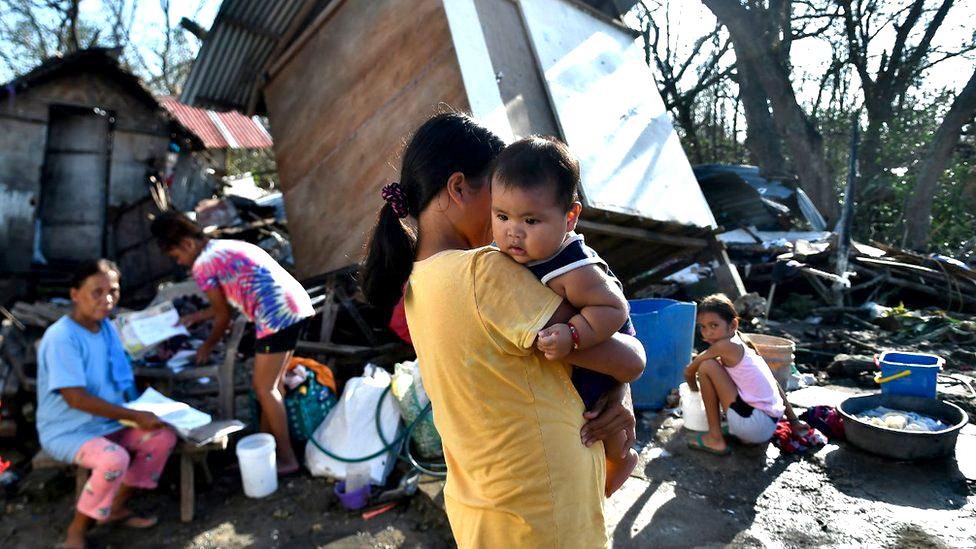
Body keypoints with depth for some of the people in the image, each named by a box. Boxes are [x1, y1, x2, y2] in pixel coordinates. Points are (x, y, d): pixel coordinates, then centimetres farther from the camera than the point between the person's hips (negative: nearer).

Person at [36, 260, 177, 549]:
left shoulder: (107, 327, 3)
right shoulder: (61, 337, -22)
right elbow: (77, 398, -25)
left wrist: (143, 410, -2)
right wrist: (135, 416, -22)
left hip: (108, 423, 8)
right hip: (67, 431, -8)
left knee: (164, 436, -9)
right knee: (114, 459, -33)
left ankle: (117, 507, 10)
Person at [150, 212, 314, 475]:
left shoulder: (202, 265, -2)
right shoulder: (224, 247, 25)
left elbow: (224, 316, 5)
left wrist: (206, 348, 21)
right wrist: (196, 316, 42)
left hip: (277, 315, -9)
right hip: (296, 306, 9)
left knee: (264, 387, 2)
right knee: (272, 383, 19)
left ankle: (287, 459, 9)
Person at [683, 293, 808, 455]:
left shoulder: (725, 346, -12)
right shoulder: (742, 344, 11)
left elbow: (689, 372, -4)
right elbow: (775, 385, 17)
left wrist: (696, 392, 16)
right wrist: (793, 421, 23)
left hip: (753, 426, -10)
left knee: (707, 367, -10)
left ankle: (715, 439, -2)